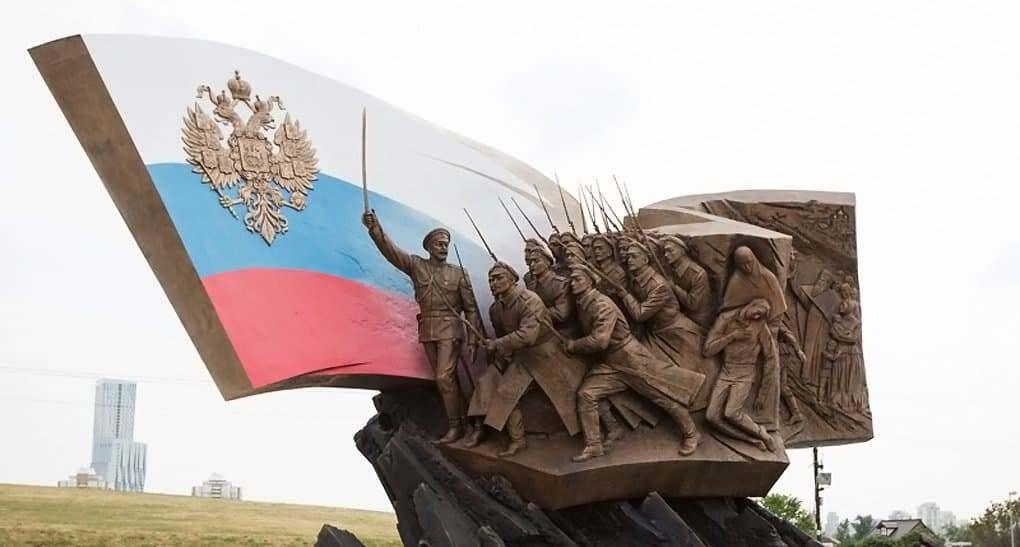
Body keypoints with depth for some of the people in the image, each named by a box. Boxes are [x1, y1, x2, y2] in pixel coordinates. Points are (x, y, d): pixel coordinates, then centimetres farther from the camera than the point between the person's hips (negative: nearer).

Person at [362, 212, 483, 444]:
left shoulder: (459, 273, 0)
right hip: (427, 331, 3)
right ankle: (459, 420, 17)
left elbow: (471, 308, 0)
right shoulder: (416, 265, 3)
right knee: (446, 378, 9)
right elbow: (391, 250, -12)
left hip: (450, 330, -3)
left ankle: (455, 426, -4)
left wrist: (473, 339, -6)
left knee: (444, 377, -12)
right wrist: (375, 230, -31)